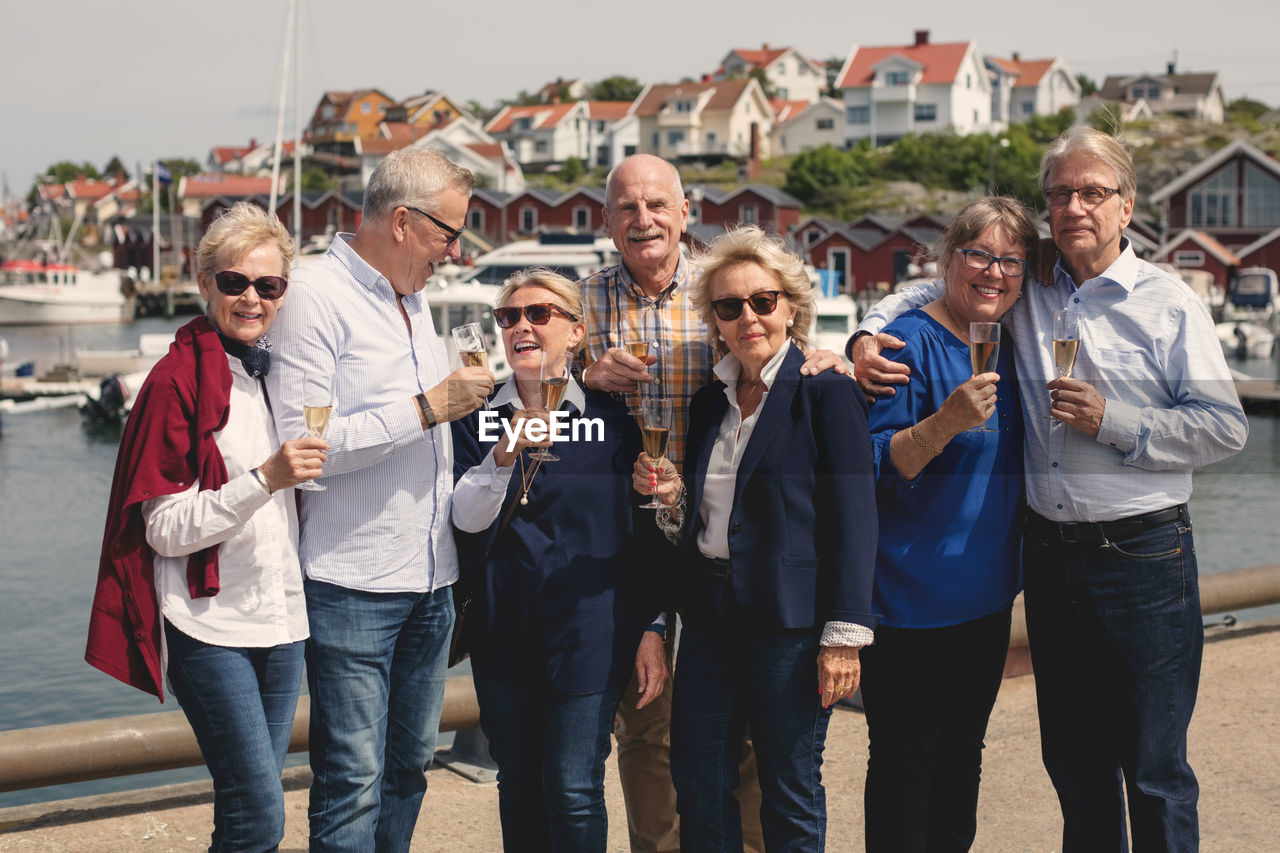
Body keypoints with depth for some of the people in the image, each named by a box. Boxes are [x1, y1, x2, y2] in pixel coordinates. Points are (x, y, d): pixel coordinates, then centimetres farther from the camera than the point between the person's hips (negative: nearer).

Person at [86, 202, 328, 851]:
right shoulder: (178, 381, -9)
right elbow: (166, 529, -15)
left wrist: (307, 467, 6)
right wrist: (264, 479, -26)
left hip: (281, 617, 7)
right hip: (210, 624, -6)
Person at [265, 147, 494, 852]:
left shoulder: (414, 298, 16)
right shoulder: (316, 296, -11)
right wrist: (427, 407, -18)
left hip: (430, 580, 8)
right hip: (352, 587, -8)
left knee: (408, 767, 13)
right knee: (353, 784, -5)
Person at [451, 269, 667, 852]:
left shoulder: (612, 417, 2)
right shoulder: (478, 418, 7)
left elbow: (645, 534, 4)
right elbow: (468, 519, -3)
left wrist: (652, 630, 0)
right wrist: (504, 454, -19)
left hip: (586, 628, -2)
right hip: (501, 629, 3)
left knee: (574, 789, -5)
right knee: (518, 786, 11)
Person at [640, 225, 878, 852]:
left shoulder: (826, 393, -7)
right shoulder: (709, 401, 13)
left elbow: (855, 519, -12)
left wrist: (844, 635, -16)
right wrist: (674, 492, 0)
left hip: (789, 621, -6)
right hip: (709, 613, 6)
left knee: (790, 798, 4)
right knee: (699, 789, 9)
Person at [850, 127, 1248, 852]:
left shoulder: (1168, 304, -3)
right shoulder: (1025, 292, 9)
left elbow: (1226, 427, -6)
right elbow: (932, 291, 21)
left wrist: (1114, 422, -15)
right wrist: (869, 334, 2)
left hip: (1144, 554, -4)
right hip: (1051, 553, 4)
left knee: (1155, 771, 1)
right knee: (1074, 761, 14)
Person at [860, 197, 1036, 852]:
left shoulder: (1007, 348, 10)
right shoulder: (908, 343, -14)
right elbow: (872, 470, -19)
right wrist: (948, 421, -33)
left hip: (987, 595, 8)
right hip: (913, 597, -8)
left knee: (962, 756, 17)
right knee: (905, 764, 0)